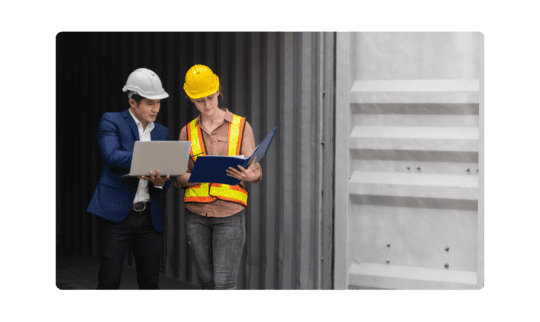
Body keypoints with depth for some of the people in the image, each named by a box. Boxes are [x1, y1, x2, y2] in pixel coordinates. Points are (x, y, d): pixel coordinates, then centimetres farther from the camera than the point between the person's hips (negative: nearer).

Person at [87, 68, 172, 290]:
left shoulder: (162, 132, 15)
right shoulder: (111, 121, 0)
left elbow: (165, 181, 12)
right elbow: (112, 156, -18)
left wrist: (160, 181, -13)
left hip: (150, 216, 5)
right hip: (116, 212, -5)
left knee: (150, 282, 7)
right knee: (109, 281, -4)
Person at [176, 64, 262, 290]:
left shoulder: (241, 127, 2)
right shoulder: (188, 132, 9)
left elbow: (256, 171, 1)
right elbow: (180, 178, 7)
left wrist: (248, 175, -24)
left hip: (230, 213, -3)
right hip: (196, 214, 3)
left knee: (224, 284, -10)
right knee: (208, 283, 6)